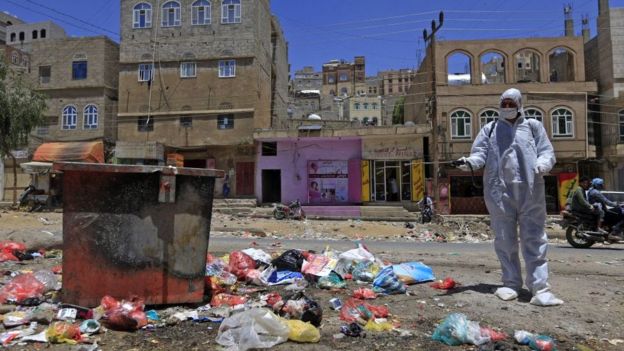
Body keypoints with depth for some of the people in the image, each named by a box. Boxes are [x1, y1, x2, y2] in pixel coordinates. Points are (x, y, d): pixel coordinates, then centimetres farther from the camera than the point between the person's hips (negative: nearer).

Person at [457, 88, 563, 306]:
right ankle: (511, 283, 16)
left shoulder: (533, 126, 17)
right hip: (499, 191, 1)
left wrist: (542, 164, -14)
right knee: (505, 240, 5)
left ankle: (540, 288, -2)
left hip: (530, 190, -1)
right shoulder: (490, 129, 17)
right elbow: (480, 153, 6)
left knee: (534, 239, -3)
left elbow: (547, 151, 9)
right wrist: (469, 162, -17)